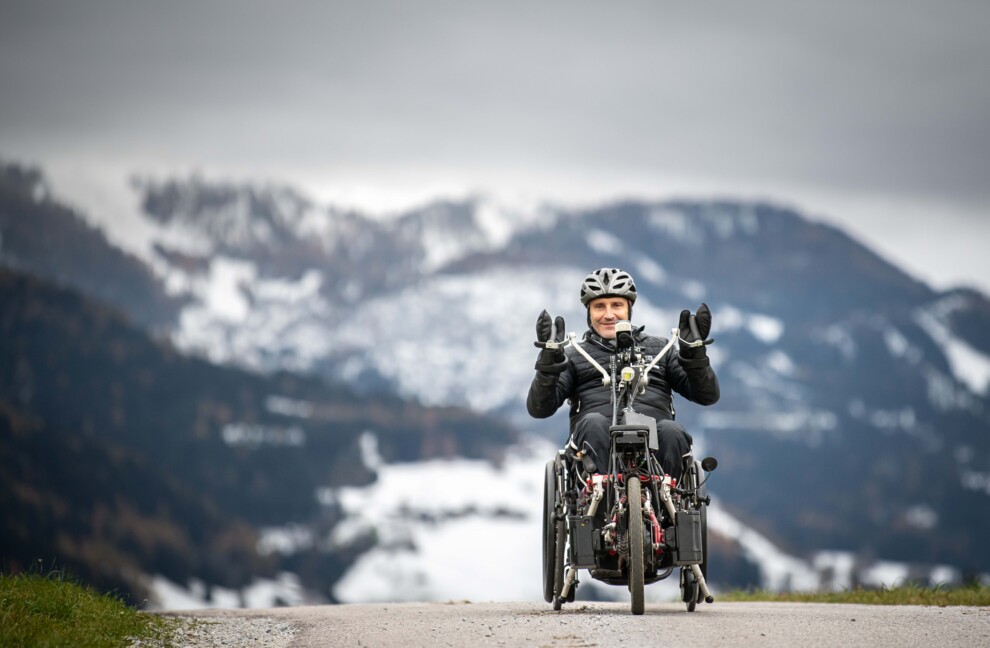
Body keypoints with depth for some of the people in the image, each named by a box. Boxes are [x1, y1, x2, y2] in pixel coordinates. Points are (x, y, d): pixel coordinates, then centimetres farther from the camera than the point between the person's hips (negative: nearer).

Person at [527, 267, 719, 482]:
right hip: (600, 440, -1)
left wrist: (694, 352, 1)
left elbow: (707, 395, 18)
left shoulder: (659, 349, 26)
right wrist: (549, 360, -4)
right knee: (594, 423, -34)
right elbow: (539, 408, 9)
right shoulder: (573, 357, 23)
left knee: (672, 431, -32)